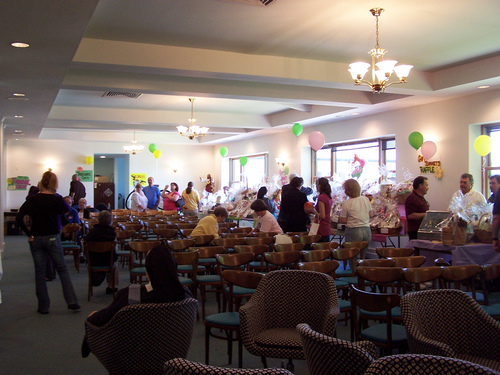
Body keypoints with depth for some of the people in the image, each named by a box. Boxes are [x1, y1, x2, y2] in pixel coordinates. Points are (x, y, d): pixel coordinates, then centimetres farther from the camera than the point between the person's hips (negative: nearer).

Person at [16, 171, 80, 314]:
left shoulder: (32, 199, -4)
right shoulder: (57, 200, -8)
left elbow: (19, 218, -9)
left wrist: (29, 234, -4)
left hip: (36, 239, 1)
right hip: (53, 238, -1)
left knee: (40, 273, 9)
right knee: (62, 269, 9)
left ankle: (43, 306, 14)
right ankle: (72, 301, 4)